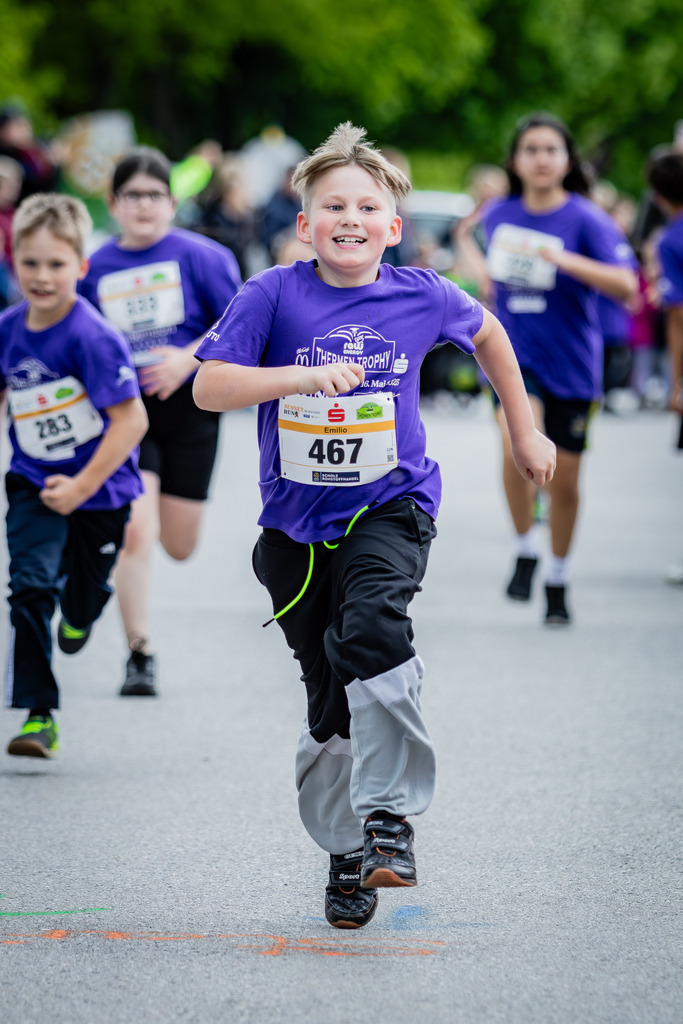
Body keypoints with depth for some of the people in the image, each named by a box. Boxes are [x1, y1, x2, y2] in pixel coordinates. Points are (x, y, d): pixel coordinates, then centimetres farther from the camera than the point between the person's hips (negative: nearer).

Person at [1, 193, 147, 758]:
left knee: (86, 595, 15)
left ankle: (78, 616, 55)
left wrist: (82, 486, -27)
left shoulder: (92, 337, -23)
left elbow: (131, 420, -24)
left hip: (100, 489, -3)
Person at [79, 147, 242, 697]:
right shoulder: (97, 269, 3)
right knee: (136, 533, -15)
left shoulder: (199, 256, -5)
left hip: (189, 408, 0)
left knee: (179, 545, 8)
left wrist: (188, 358, -17)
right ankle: (140, 654, -8)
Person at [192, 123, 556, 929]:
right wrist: (303, 376, -28)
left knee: (371, 629, -30)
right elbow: (208, 387, -16)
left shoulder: (421, 296, -4)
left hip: (391, 506, -1)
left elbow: (486, 334, 17)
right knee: (329, 700, 9)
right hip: (297, 522, 1)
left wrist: (524, 433, 22)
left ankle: (391, 814, -22)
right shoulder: (274, 295, -9)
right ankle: (346, 855, 26)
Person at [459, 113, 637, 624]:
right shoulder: (498, 216, 3)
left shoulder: (586, 220, -10)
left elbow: (625, 285, -22)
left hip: (570, 365, -1)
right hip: (512, 355, 1)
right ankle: (526, 550, -6)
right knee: (518, 444, -28)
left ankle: (558, 581, 30)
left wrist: (564, 260, -32)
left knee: (564, 481, 7)